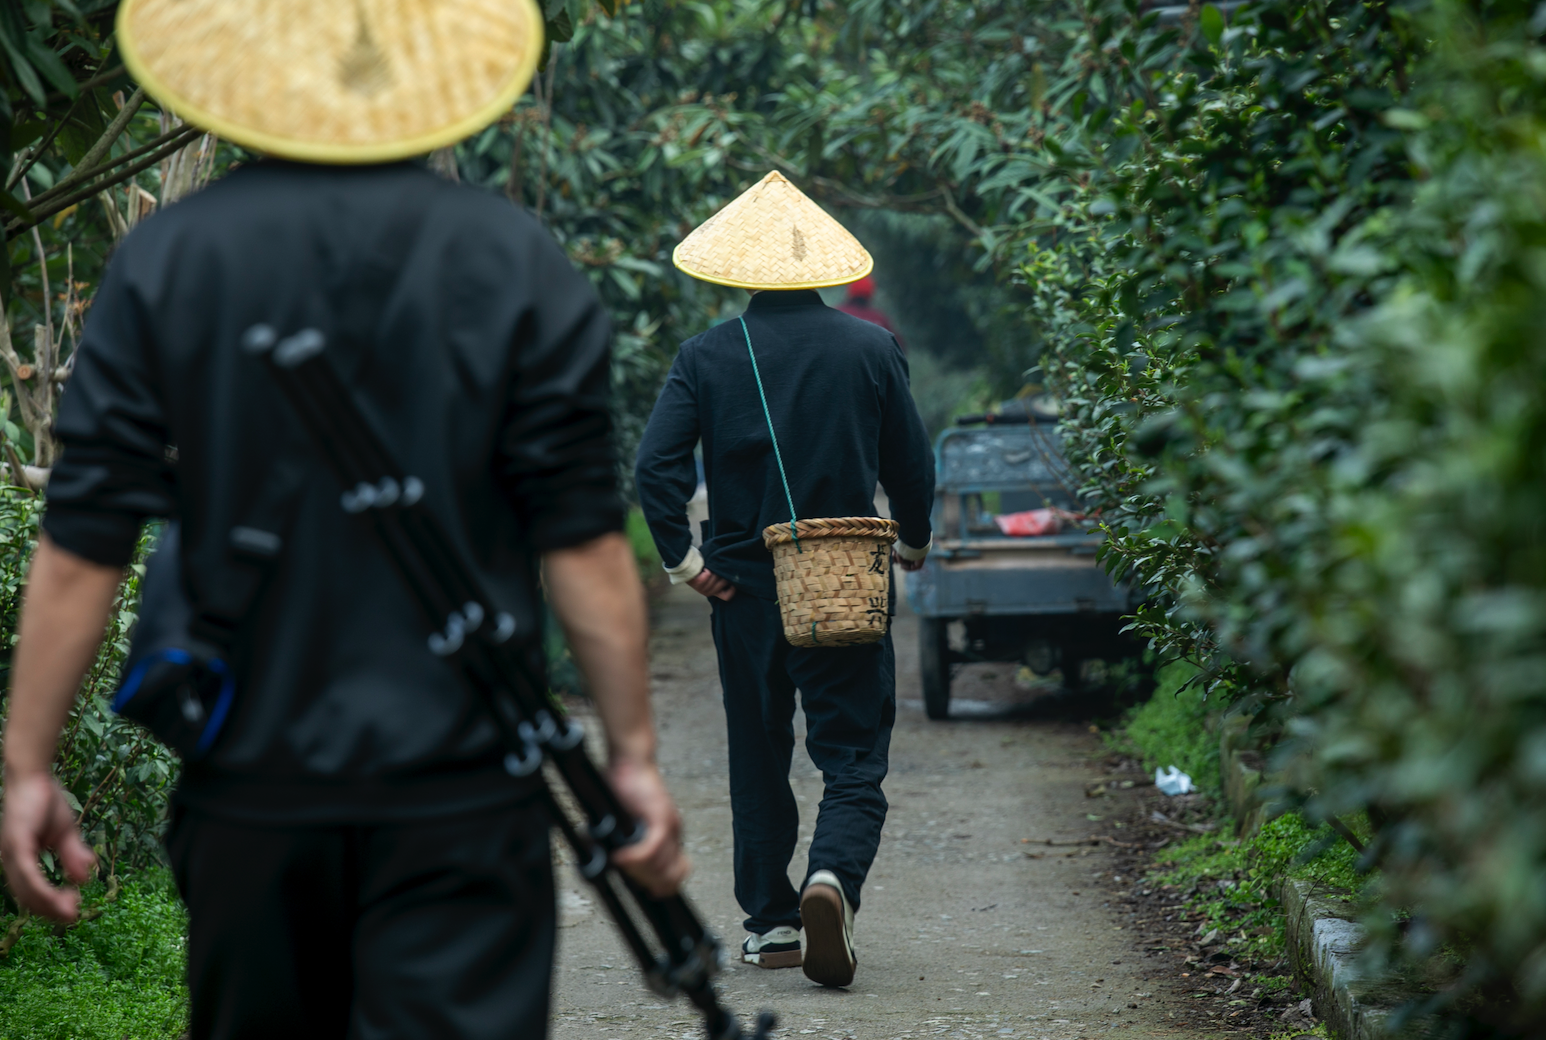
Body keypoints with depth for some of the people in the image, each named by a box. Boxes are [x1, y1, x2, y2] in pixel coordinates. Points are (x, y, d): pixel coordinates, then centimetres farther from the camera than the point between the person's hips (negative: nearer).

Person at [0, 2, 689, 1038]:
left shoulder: (166, 261, -1)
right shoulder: (516, 264, -3)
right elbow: (583, 543, -5)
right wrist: (635, 754, 2)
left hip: (248, 787, 2)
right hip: (460, 789, -2)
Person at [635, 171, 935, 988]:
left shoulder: (706, 356, -2)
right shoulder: (870, 348, -1)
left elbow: (656, 466, -11)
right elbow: (913, 464, 4)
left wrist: (682, 558, -3)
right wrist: (913, 543, 21)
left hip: (744, 588, 1)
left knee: (758, 760, 14)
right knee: (854, 758, 1)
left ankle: (771, 923, 18)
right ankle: (833, 876, -25)